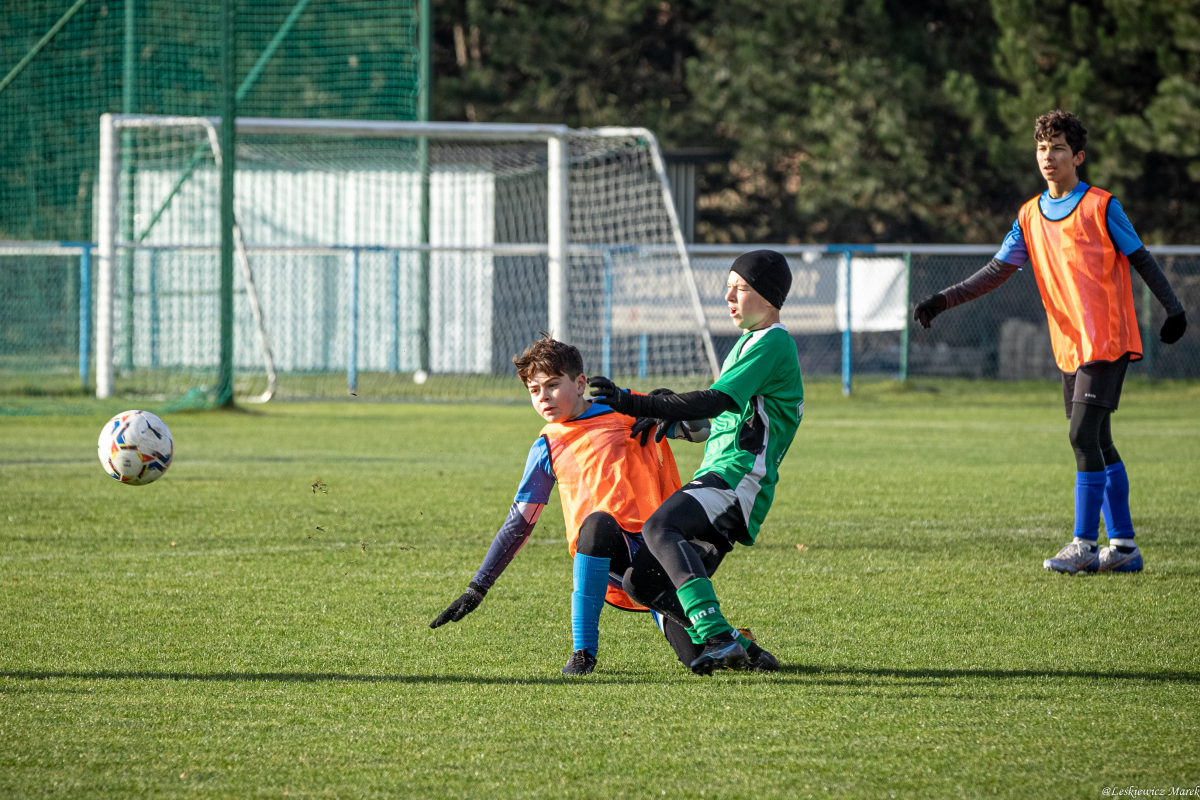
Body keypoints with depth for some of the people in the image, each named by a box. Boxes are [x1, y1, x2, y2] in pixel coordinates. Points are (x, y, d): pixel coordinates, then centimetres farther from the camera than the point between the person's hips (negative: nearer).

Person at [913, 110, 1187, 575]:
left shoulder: (1100, 207, -5)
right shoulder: (1031, 216, 10)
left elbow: (1140, 259, 0)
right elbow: (997, 271, 9)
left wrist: (1173, 309, -5)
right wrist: (944, 300, 0)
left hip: (1108, 341, -6)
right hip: (1070, 345, 6)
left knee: (1084, 434, -14)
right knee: (1097, 444, 8)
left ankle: (1084, 545, -11)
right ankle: (1123, 546, 14)